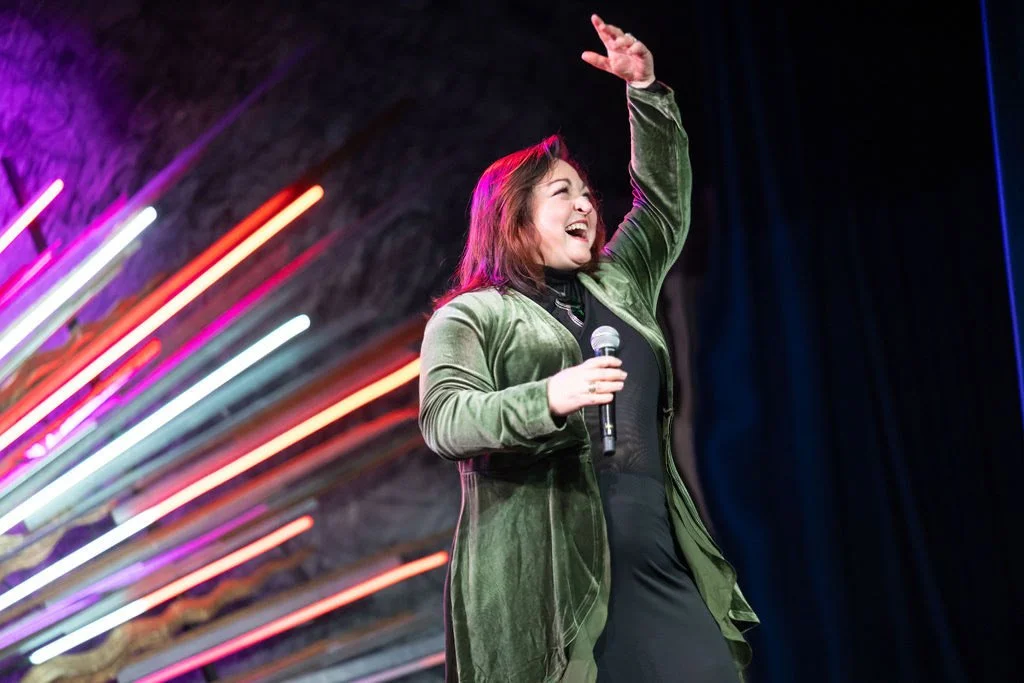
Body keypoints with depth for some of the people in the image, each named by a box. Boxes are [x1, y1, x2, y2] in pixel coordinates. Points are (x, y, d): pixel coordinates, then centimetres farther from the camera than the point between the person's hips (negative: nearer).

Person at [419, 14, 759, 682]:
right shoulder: (470, 317, 7)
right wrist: (549, 398, -23)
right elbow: (443, 419, -7)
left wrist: (647, 91, 19)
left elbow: (666, 203, 29)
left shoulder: (619, 287, 26)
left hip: (661, 568, 5)